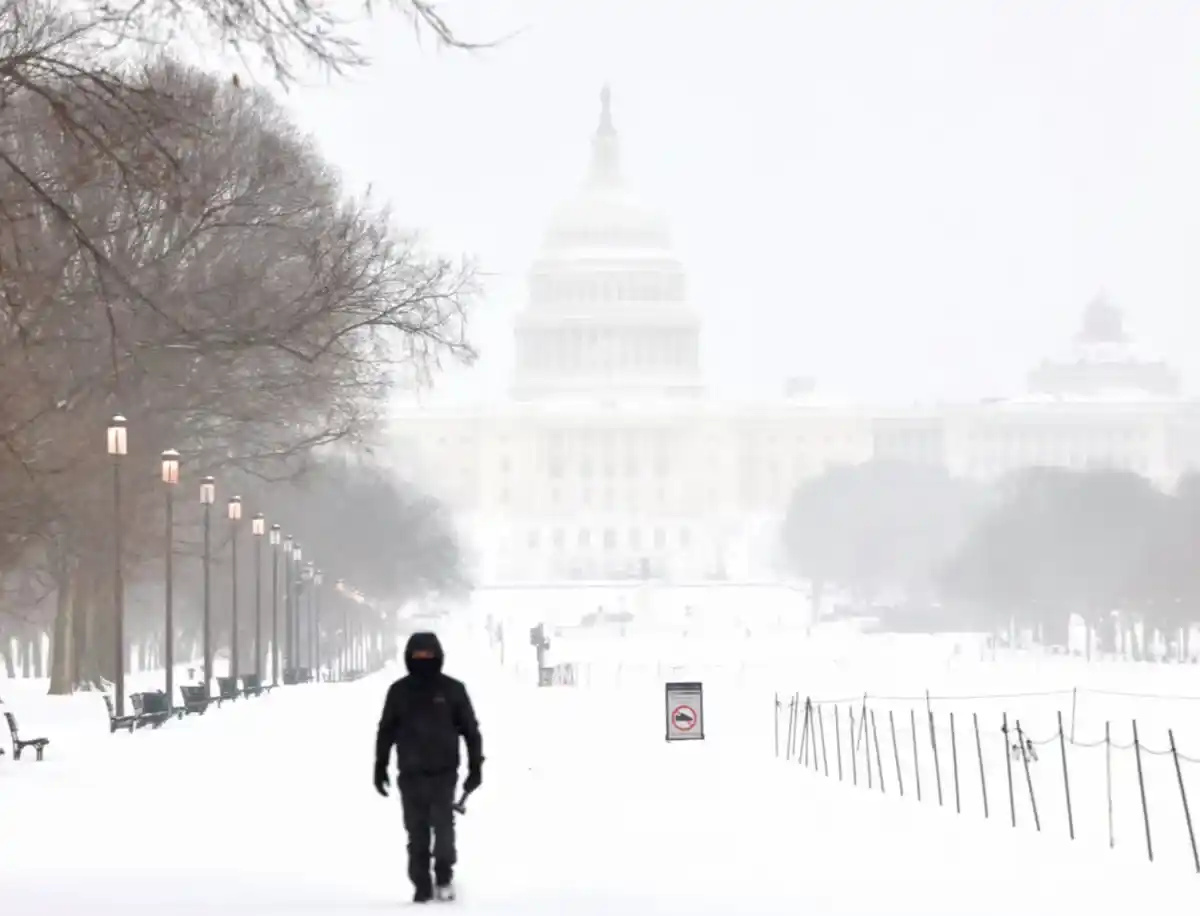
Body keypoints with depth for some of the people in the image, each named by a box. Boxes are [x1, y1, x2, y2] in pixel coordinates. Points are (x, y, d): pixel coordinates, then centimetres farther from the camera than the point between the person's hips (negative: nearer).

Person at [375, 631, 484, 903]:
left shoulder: (452, 689, 2)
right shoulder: (399, 691, 6)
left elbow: (470, 729, 5)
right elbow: (386, 731, 11)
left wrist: (475, 766, 0)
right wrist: (380, 767, 8)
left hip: (443, 772, -2)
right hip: (410, 774, 2)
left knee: (443, 826, -11)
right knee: (417, 833, 2)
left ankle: (444, 876, 7)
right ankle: (422, 885, 8)